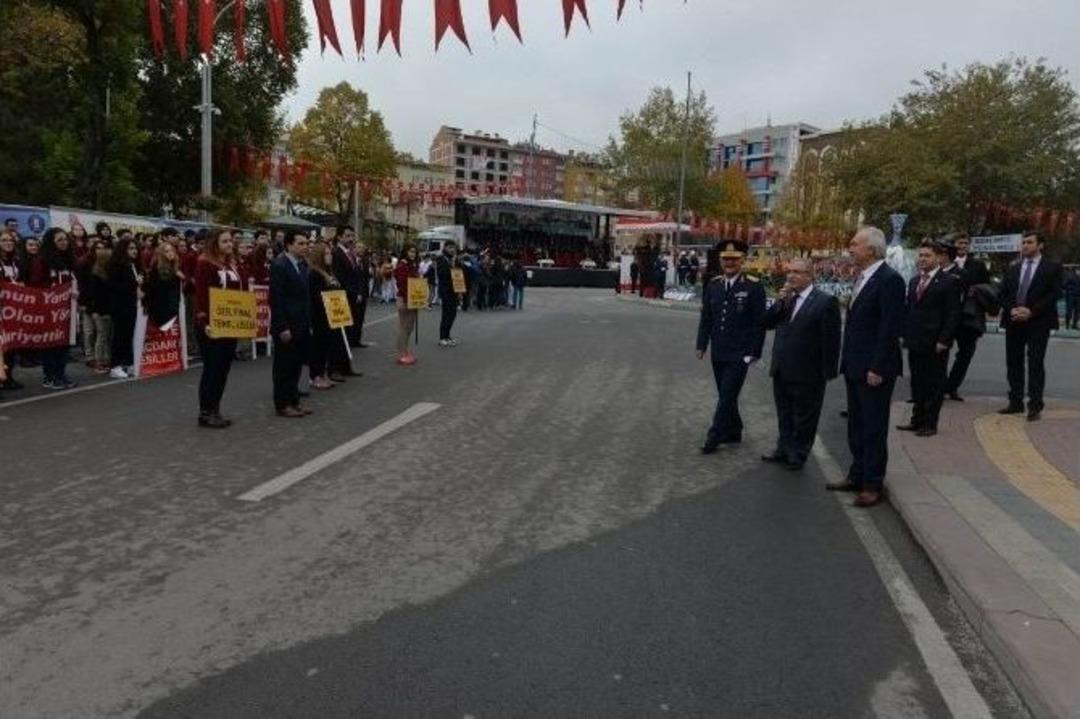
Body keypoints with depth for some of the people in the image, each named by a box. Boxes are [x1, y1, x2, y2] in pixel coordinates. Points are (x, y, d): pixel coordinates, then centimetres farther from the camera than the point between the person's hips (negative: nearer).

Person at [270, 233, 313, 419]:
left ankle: (293, 401, 22)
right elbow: (276, 299, -17)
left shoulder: (302, 265, 11)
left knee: (296, 366, 12)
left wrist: (309, 323, 11)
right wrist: (282, 328, -19)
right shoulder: (279, 265, -13)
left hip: (301, 326, 8)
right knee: (284, 367, 3)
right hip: (286, 327, -7)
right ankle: (283, 405, 12)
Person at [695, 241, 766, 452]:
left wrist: (754, 352, -11)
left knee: (727, 395, -5)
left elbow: (759, 322, -8)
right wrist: (702, 345, 6)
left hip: (739, 354, -5)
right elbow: (706, 317, 11)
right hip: (718, 353, 5)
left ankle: (715, 437, 3)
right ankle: (733, 432, 28)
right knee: (725, 395, 14)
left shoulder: (754, 286, -8)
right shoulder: (713, 285, 6)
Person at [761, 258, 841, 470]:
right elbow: (767, 323, 4)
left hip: (807, 373, -6)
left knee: (804, 418, 7)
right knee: (784, 415, 19)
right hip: (782, 371, 6)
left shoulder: (825, 301, -11)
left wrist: (828, 371, -14)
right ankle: (784, 450, 32)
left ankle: (798, 455, 21)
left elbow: (831, 339, -12)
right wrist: (781, 301, -9)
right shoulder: (785, 298, 9)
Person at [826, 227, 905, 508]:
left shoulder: (889, 279, -15)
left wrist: (877, 368, -20)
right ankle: (857, 475, 28)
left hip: (874, 369, -9)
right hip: (854, 366, 9)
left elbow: (891, 327, -19)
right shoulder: (862, 278, 13)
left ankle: (872, 484, 10)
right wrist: (847, 360, 14)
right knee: (856, 426, 16)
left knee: (874, 428, 1)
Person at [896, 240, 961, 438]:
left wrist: (944, 340, -14)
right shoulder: (914, 281, 13)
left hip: (935, 344, -6)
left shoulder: (949, 281, -7)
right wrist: (905, 334, 9)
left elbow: (953, 314, -10)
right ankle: (917, 420, 21)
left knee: (934, 385, 3)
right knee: (917, 384, 12)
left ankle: (930, 423, 10)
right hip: (915, 342, 6)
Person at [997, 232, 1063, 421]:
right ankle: (1016, 403, 13)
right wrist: (1012, 309, -8)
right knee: (1013, 364, 6)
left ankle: (1035, 406, -1)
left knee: (1035, 364, -4)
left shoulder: (1052, 268, 2)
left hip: (1038, 323, -4)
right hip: (1013, 322, 5)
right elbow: (1002, 294, 10)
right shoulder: (1012, 269, 15)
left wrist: (1031, 311, -15)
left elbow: (1054, 294, -6)